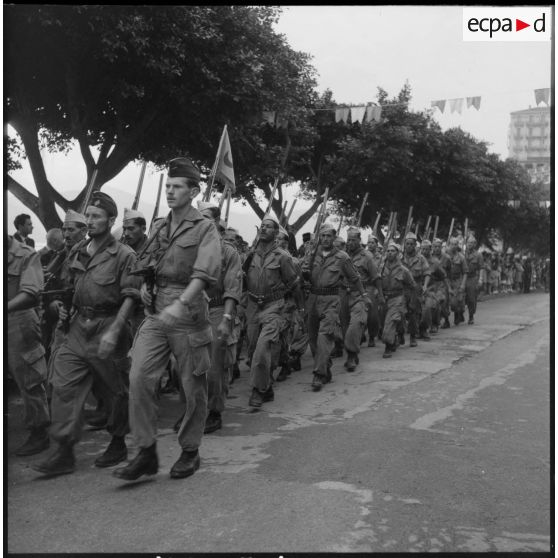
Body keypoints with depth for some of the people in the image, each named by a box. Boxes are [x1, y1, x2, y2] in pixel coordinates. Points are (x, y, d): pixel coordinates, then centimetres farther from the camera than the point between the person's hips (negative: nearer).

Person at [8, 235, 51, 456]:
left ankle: (39, 433, 14)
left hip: (18, 323, -5)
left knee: (28, 381, 2)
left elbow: (30, 294, -17)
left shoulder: (26, 255, -5)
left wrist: (6, 307, -31)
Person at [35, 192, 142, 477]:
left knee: (114, 390, 8)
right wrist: (63, 305, 5)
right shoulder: (76, 252, 11)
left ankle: (118, 444, 27)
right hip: (79, 326, 6)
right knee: (63, 384, -3)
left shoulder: (124, 255, -9)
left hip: (108, 327, -6)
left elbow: (130, 297, -14)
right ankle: (64, 452, 3)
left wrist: (114, 331, -22)